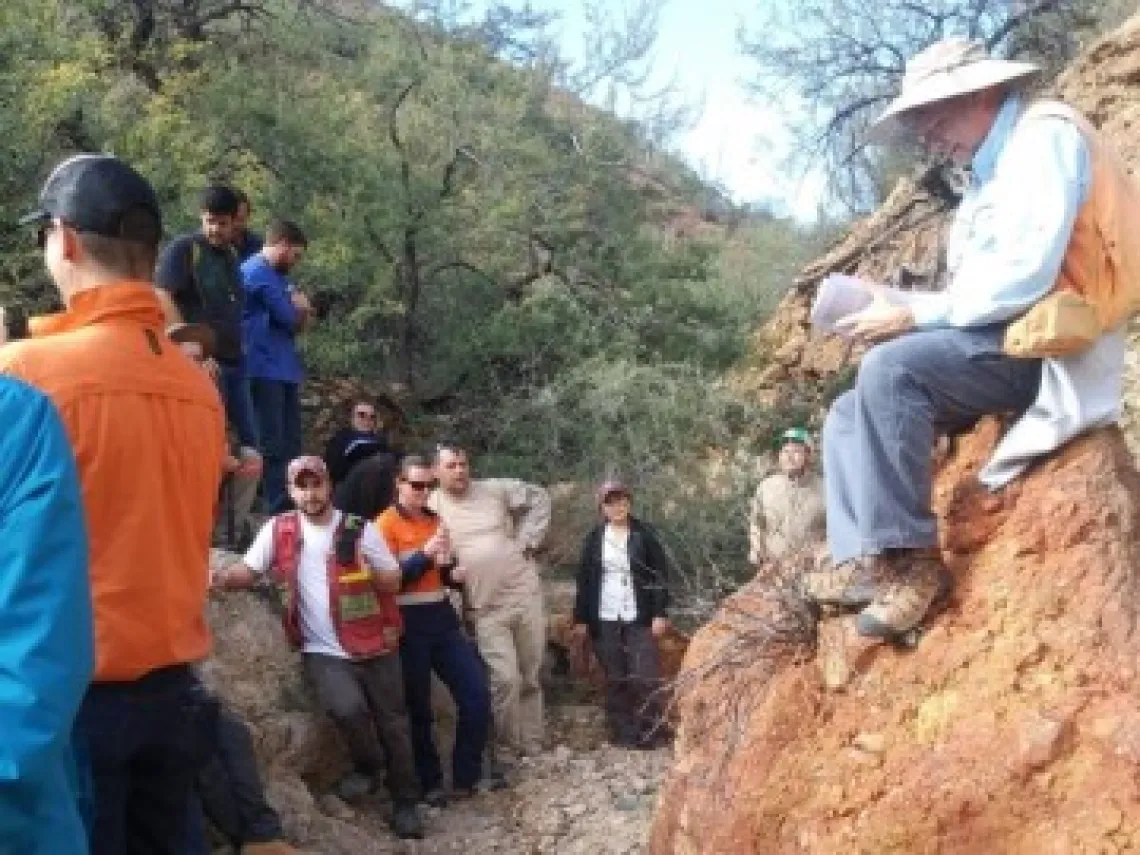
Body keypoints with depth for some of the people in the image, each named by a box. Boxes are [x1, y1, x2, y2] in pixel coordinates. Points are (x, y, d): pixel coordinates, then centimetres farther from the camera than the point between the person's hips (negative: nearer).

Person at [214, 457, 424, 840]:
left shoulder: (360, 528, -4)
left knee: (393, 723, 8)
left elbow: (393, 582, -2)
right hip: (324, 652, -1)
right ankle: (368, 763, 5)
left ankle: (405, 802, 26)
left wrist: (363, 564, -21)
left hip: (374, 645, 1)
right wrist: (216, 577, -23)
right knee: (348, 707, -26)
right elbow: (248, 571, -2)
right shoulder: (278, 529, -1)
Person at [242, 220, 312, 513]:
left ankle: (289, 508, 15)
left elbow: (293, 319, 19)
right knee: (273, 445, -7)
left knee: (290, 444, 10)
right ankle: (278, 511, -4)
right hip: (265, 369, -9)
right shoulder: (257, 272, -11)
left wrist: (298, 310, -2)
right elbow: (291, 318, -14)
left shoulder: (277, 276, 21)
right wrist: (300, 307, 8)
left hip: (284, 369, 9)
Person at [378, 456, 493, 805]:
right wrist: (425, 553, -23)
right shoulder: (385, 524, -7)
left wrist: (454, 573, 3)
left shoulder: (434, 520, 15)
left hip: (443, 618, 7)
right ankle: (429, 783, 18)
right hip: (409, 625, -6)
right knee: (418, 708, 4)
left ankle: (466, 775, 16)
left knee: (477, 694, 2)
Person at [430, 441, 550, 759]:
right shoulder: (431, 506, -3)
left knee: (531, 678, 10)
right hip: (486, 609, -3)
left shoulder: (494, 489, 3)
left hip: (526, 595, 3)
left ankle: (532, 747, 23)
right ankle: (509, 749, 7)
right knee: (506, 679, -12)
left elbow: (539, 498, 12)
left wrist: (528, 540, 3)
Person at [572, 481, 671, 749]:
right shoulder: (594, 538, 7)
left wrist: (660, 613, -8)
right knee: (615, 680, 4)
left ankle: (650, 734, 5)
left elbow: (661, 574, -1)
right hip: (605, 619, 2)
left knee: (645, 677, -5)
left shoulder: (644, 533, 1)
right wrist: (580, 618, 4)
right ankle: (622, 734, 12)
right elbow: (584, 579, 8)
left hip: (639, 618, -2)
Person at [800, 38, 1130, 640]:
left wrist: (916, 314, -16)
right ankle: (860, 562, -12)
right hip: (994, 347, 10)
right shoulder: (986, 177, 23)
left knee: (889, 369, -30)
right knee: (847, 415, 3)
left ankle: (910, 558, -25)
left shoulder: (1044, 135, -8)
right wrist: (895, 310, 3)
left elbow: (1024, 277, -22)